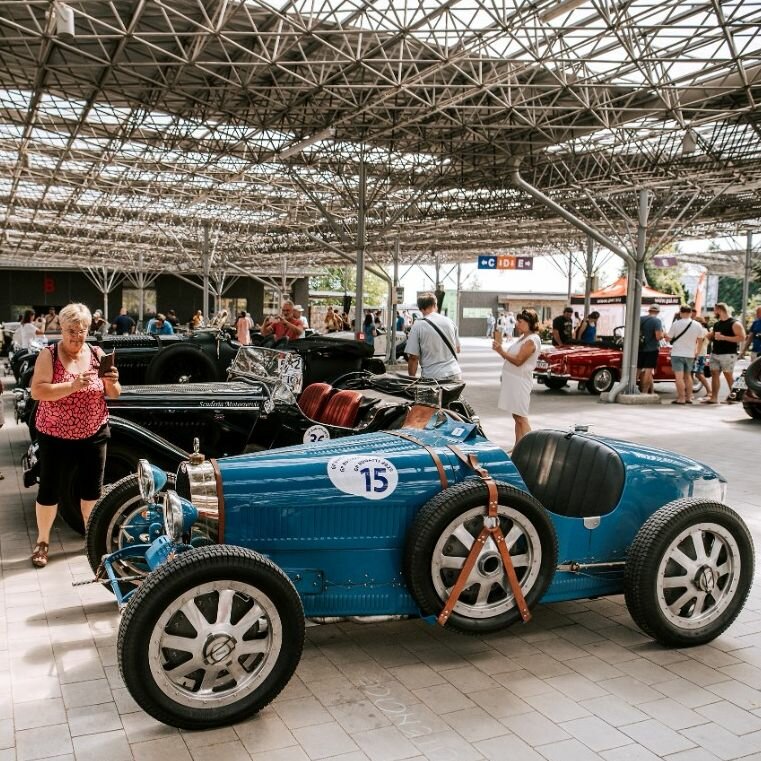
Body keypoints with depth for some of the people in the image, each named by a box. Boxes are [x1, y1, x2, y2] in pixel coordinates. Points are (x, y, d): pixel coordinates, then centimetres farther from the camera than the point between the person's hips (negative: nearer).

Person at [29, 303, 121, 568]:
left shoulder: (97, 354, 0)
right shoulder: (49, 355, -9)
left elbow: (114, 394, 2)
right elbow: (36, 391, -20)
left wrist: (112, 382, -20)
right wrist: (72, 386, -30)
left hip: (93, 435, 3)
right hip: (55, 437, -3)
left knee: (91, 488, 13)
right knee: (49, 490, 7)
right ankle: (42, 541, 25)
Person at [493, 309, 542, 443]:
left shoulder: (532, 340, -15)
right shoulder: (522, 338, 15)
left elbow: (518, 360, -21)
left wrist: (501, 351, -19)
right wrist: (500, 349, 6)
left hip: (520, 382, -10)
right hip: (513, 381, 10)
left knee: (521, 418, -9)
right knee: (516, 417, 13)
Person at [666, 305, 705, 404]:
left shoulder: (676, 324, -11)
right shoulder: (698, 325, 2)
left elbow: (668, 338, -6)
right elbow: (700, 340, 11)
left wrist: (666, 334, 16)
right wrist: (697, 351, 25)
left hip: (677, 354, -5)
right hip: (690, 355, 5)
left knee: (679, 377, -6)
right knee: (687, 376, 18)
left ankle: (681, 398, -11)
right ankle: (689, 398, 19)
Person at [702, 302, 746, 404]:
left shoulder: (735, 323, -7)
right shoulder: (716, 324, 16)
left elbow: (742, 338, -16)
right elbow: (711, 337, 27)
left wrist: (724, 337, -20)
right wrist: (710, 335, 2)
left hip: (728, 354, -7)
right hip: (714, 353, 7)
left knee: (728, 375, -4)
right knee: (714, 374, 2)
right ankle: (714, 398, 3)